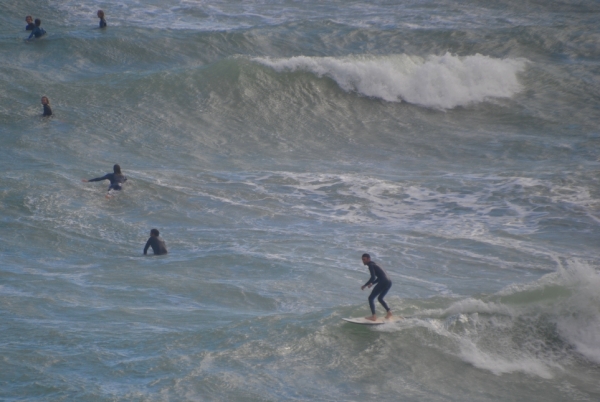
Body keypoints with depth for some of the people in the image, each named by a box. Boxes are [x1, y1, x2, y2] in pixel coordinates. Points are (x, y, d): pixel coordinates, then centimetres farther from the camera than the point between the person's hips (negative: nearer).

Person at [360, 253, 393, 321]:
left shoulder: (371, 265, -3)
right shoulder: (374, 265, 25)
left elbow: (373, 277, -15)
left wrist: (365, 285, -8)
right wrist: (372, 283, 21)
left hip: (383, 282, -9)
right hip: (389, 282, 9)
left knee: (371, 298, -2)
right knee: (380, 298, 27)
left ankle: (374, 316, -10)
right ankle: (389, 312, 16)